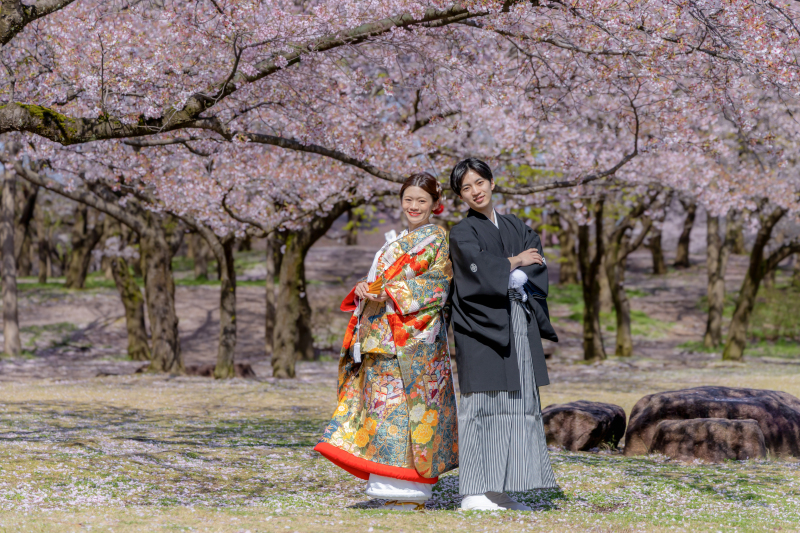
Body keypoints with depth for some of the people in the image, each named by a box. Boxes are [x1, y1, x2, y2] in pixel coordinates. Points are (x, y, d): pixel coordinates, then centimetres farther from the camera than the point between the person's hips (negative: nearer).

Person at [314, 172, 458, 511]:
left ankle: (409, 494, -10)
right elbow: (379, 280, 22)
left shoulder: (438, 239, 0)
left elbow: (436, 286, -10)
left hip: (414, 337, -8)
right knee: (382, 399, 2)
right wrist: (364, 291, 0)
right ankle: (396, 489, 4)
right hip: (382, 336, 8)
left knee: (404, 403, -11)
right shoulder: (395, 242, 24)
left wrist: (390, 294, -15)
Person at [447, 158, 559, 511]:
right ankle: (473, 492, -9)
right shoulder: (462, 233, 2)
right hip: (481, 326, -6)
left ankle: (497, 490, 7)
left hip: (518, 327, 6)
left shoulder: (516, 227, 17)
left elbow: (538, 267, 2)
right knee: (482, 403, -9)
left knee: (518, 404, 3)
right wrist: (515, 263, -2)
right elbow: (482, 270, -14)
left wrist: (511, 278, -13)